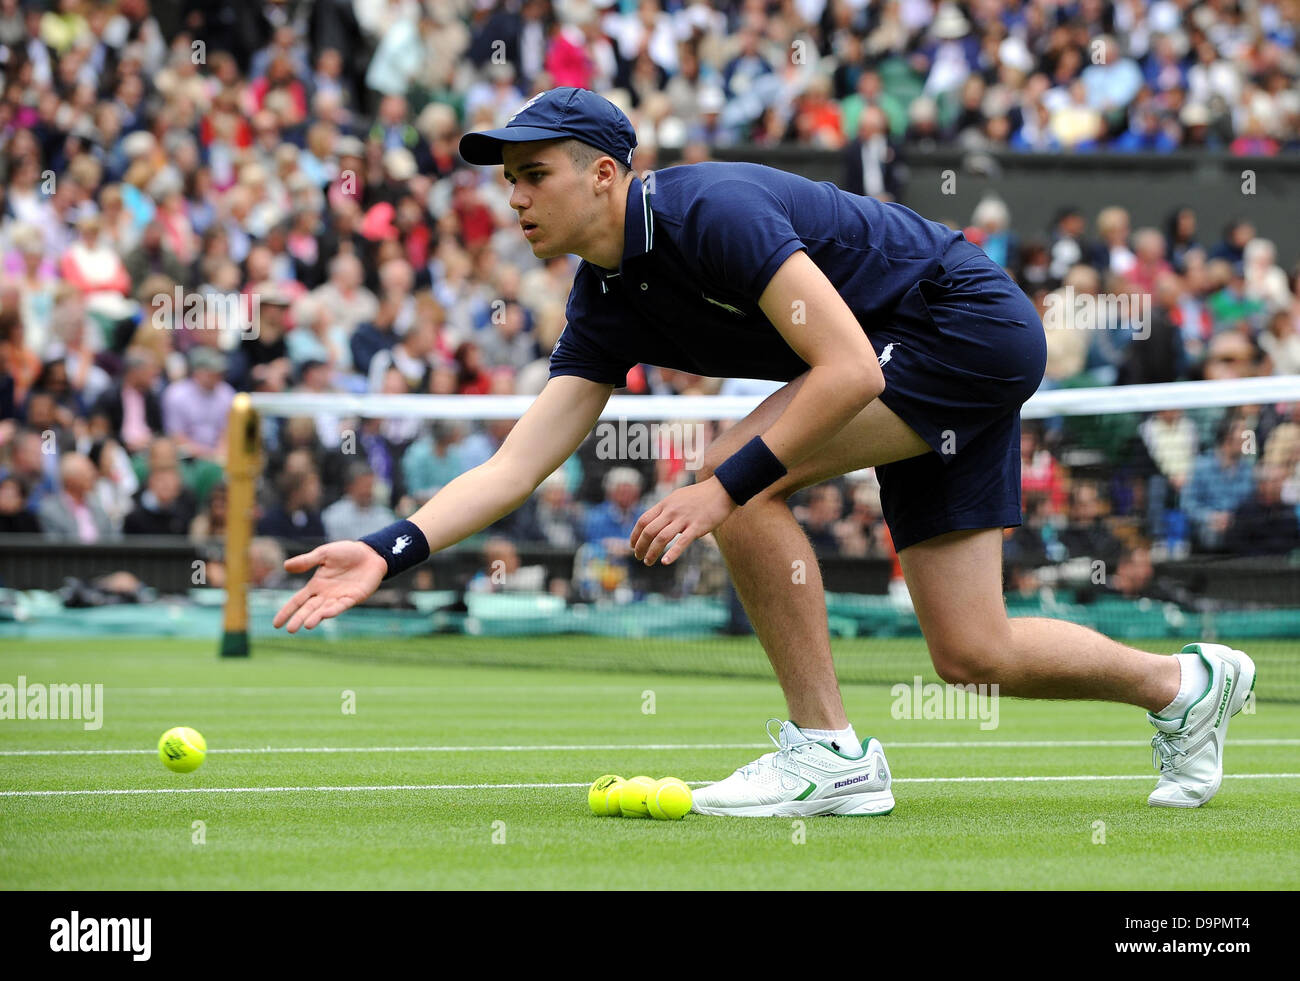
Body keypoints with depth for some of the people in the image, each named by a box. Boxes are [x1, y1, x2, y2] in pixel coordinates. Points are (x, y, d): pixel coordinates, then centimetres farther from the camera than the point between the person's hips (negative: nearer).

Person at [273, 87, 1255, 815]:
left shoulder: (712, 211, -25)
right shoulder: (609, 304, 1)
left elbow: (850, 370, -30)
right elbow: (516, 463, -1)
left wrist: (725, 488, -31)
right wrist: (388, 551, -13)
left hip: (970, 320, -9)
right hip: (933, 365, 9)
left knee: (742, 476, -22)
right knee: (973, 653, 5)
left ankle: (827, 752, -12)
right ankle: (1185, 685, 30)